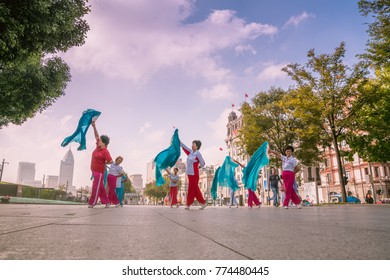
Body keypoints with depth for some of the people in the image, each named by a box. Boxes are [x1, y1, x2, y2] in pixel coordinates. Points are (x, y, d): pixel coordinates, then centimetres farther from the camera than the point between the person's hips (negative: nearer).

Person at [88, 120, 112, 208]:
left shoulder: (105, 151, -18)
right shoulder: (98, 146, 3)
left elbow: (110, 161, -21)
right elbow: (96, 135, 10)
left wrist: (103, 163, -6)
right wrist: (94, 126, 3)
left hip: (99, 171, -8)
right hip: (94, 170, 8)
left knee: (96, 187, -1)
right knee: (100, 187, 11)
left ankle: (92, 203, 6)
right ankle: (106, 201, 18)